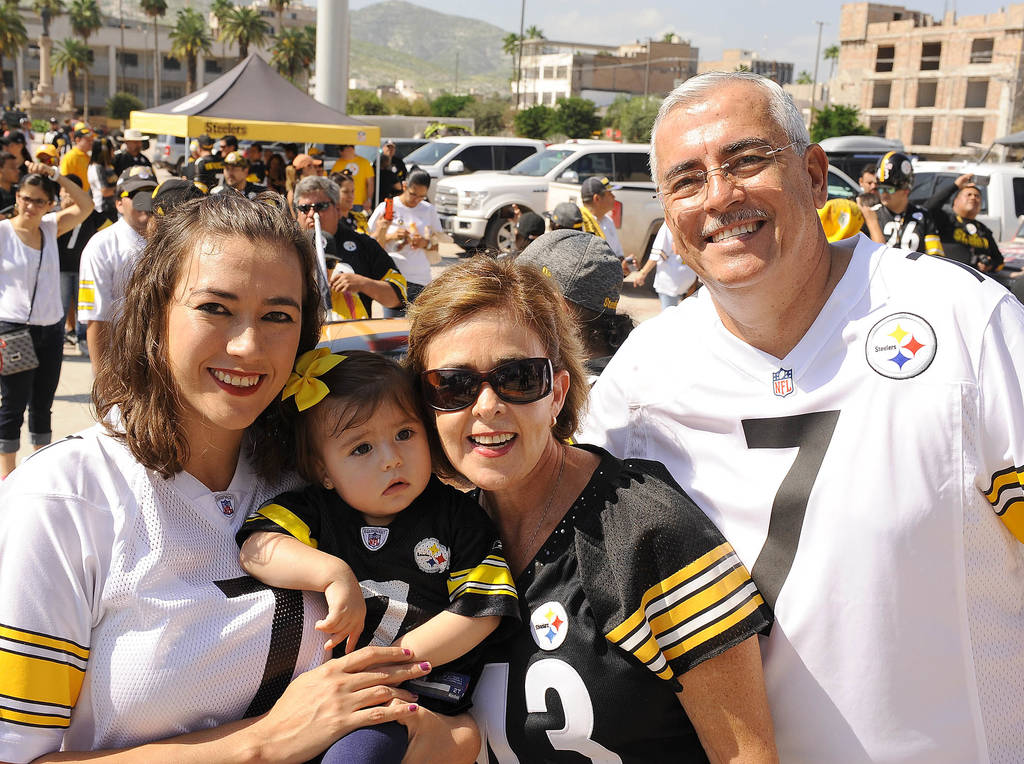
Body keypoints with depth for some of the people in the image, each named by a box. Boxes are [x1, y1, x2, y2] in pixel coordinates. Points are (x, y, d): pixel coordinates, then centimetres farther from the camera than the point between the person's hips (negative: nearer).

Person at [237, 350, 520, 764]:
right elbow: (255, 548, -14)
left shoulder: (457, 516, -1)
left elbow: (480, 610, -4)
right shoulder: (315, 510, 2)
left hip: (422, 691, -4)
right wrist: (333, 573, -27)